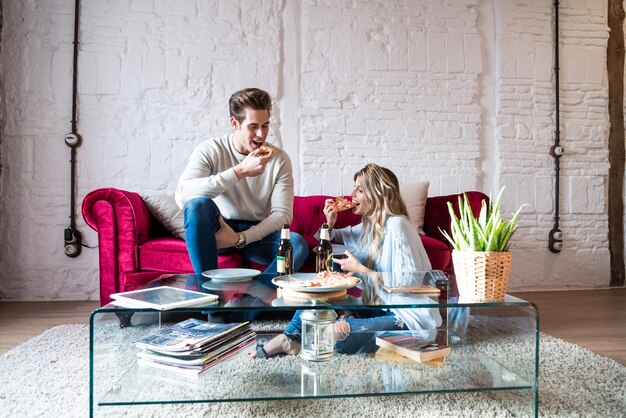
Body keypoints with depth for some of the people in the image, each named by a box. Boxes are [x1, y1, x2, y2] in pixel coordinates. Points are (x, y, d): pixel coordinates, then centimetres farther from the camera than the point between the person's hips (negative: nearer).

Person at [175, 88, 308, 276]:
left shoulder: (279, 159, -6)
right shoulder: (210, 150, -11)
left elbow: (283, 214, -10)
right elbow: (182, 196, -29)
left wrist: (240, 238, -24)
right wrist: (240, 171, -34)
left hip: (256, 233, 1)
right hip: (217, 231, -1)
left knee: (298, 244, -29)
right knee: (198, 204, -33)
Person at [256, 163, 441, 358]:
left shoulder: (396, 225, -20)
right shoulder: (371, 224, 7)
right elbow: (334, 239, 22)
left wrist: (359, 269, -20)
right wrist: (330, 224, -1)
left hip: (409, 318, -9)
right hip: (383, 304, 9)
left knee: (336, 333, -26)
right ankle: (290, 337, -2)